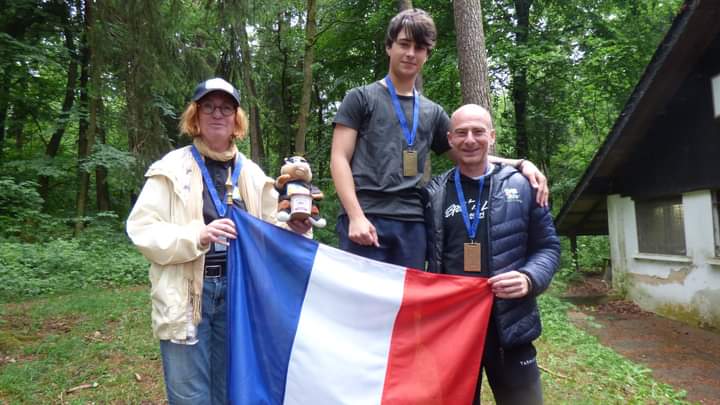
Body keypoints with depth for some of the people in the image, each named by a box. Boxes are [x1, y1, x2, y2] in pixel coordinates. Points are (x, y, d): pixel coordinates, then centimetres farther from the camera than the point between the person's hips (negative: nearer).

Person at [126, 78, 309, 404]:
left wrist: (290, 230, -8)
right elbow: (142, 230, -8)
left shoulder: (252, 173, 9)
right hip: (186, 295, -3)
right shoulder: (172, 168, -1)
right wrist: (197, 235, -22)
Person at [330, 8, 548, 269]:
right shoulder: (361, 98, 9)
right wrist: (356, 216, -13)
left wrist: (520, 163, 7)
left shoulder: (432, 112, 20)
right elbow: (339, 159, 1)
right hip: (366, 220, -3)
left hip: (412, 224, 4)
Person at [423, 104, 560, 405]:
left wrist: (529, 279, -14)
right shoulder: (433, 193, 5)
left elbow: (548, 246, 5)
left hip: (509, 324, -1)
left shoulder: (521, 186, 2)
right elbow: (427, 255, 9)